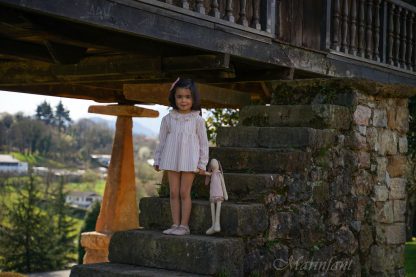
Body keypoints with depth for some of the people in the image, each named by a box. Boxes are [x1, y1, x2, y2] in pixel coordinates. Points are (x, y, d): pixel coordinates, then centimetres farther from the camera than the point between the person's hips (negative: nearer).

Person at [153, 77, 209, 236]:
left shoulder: (197, 119, -2)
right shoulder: (168, 119, 4)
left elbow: (203, 142, 1)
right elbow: (162, 140, 11)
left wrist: (202, 164, -1)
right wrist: (157, 160, 11)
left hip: (189, 161, -3)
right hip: (172, 160, 3)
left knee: (184, 192, -2)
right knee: (173, 193, 5)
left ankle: (184, 225, 4)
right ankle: (175, 224, 11)